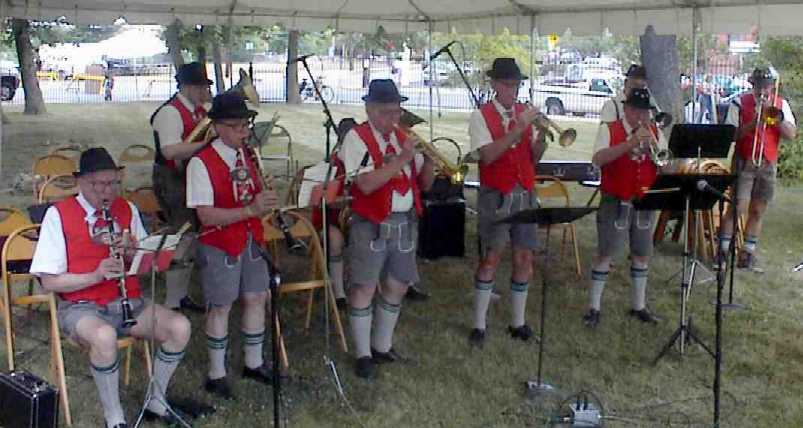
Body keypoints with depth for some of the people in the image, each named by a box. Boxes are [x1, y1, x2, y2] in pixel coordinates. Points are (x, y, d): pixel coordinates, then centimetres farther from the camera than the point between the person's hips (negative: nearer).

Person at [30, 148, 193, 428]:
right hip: (81, 307, -4)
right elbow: (49, 281, -8)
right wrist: (95, 275, -22)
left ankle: (156, 400, 2)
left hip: (129, 302, 5)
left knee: (180, 327, -20)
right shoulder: (58, 215, -5)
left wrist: (132, 252, -12)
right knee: (104, 337, -38)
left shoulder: (127, 210, 9)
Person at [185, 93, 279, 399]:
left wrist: (266, 203, -10)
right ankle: (216, 375, 20)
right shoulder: (201, 163, -17)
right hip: (220, 244, -6)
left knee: (257, 298, 13)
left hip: (252, 239, 6)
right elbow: (206, 215, -22)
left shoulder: (248, 155, 5)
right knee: (221, 307, 5)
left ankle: (254, 363, 32)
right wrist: (250, 209, -31)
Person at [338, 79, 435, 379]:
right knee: (364, 288, -1)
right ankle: (363, 354, 12)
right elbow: (366, 184, -22)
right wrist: (402, 158, -22)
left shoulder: (403, 138, 10)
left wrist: (428, 158, -8)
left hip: (405, 223, 7)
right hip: (371, 226, -6)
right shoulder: (357, 137, -8)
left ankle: (382, 346, 29)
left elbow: (425, 183, 11)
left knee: (397, 286, 13)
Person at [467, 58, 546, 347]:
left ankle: (518, 323, 19)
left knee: (524, 259, 6)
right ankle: (479, 325, 5)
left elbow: (534, 158, 6)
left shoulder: (526, 113, 10)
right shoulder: (481, 116, -3)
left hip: (525, 195, 5)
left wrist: (542, 136, -13)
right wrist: (518, 129, -21)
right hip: (496, 196, -5)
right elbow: (487, 155, -18)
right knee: (491, 258, -5)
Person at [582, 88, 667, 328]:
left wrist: (655, 150, -18)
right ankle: (594, 307, 6)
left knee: (642, 254, 11)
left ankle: (639, 306, 25)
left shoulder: (655, 133, 8)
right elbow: (598, 160, -21)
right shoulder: (609, 130, -4)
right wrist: (631, 143, -27)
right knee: (605, 254, -3)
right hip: (615, 203, -4)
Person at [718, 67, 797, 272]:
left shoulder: (781, 105, 7)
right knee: (737, 208, -9)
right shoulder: (740, 103, -1)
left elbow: (791, 134, -2)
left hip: (768, 164, 3)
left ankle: (748, 254, 12)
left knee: (757, 211, 6)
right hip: (743, 163, -3)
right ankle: (723, 251, -2)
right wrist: (753, 123, -19)